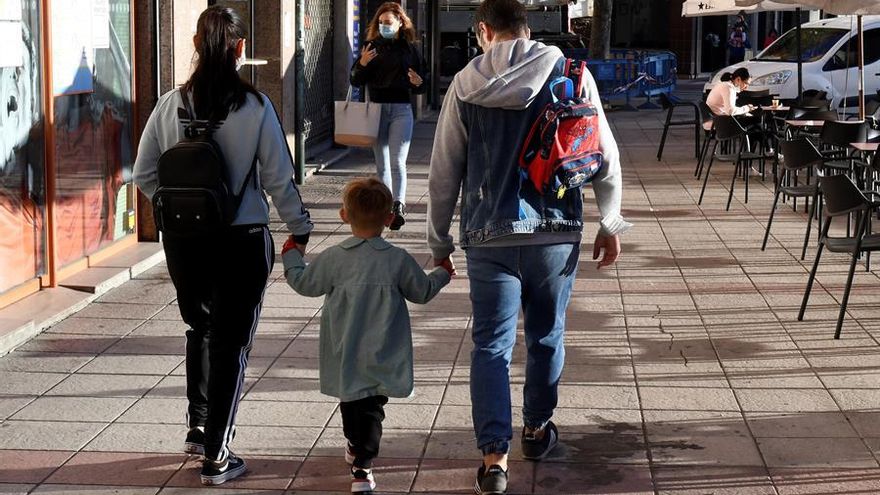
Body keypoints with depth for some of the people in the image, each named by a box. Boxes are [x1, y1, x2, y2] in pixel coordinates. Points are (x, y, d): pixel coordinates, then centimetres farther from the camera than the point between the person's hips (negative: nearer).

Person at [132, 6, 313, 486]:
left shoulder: (171, 104, -4)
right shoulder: (255, 107, -12)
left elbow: (143, 174, 1)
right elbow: (278, 177, -8)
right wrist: (299, 228, 4)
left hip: (183, 241, 3)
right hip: (242, 240, -3)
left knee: (200, 330, 25)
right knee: (231, 343, 7)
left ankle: (198, 428, 34)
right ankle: (216, 456, 8)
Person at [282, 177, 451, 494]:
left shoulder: (333, 259, -10)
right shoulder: (398, 261, -11)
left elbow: (304, 284, 4)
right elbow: (422, 292, 3)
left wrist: (292, 255, 23)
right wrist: (442, 273, 24)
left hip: (344, 357, 2)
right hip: (380, 358, -1)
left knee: (350, 402, 21)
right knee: (372, 408, 2)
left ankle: (355, 447, 41)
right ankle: (362, 467, -8)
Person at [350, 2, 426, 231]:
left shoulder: (410, 49, 4)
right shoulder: (372, 46, 6)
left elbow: (421, 87, 9)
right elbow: (356, 81, 3)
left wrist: (418, 83, -14)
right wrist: (362, 64, -16)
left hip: (401, 110, -2)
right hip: (376, 109, 2)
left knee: (397, 161, -14)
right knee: (381, 165, 8)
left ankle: (399, 207, -25)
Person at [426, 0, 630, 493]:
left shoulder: (466, 85, 1)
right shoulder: (570, 74, 1)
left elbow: (443, 173, 4)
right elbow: (605, 155, 1)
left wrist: (439, 242, 14)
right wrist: (610, 223, 12)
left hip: (489, 235, -1)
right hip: (557, 230, 1)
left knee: (491, 345, 3)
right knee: (547, 335, 19)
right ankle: (538, 429, 36)